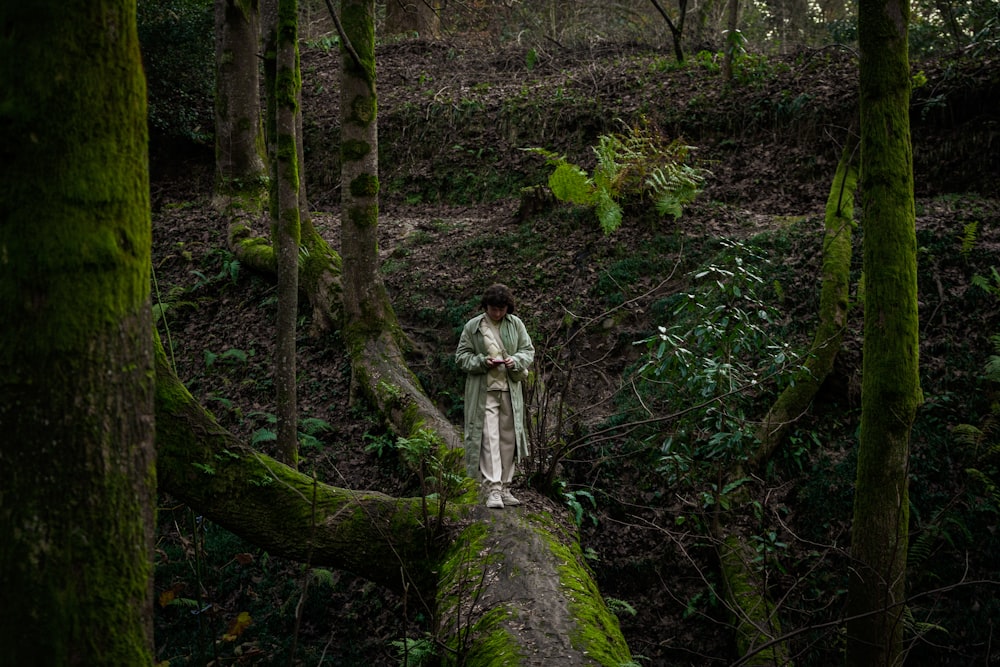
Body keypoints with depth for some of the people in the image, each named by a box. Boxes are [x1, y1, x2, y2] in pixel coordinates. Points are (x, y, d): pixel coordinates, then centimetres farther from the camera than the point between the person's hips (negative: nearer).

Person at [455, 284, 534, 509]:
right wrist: (482, 362, -16)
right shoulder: (472, 327, -2)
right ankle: (493, 489, -10)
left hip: (510, 390, 3)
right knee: (489, 438, -10)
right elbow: (461, 357, 1)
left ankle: (504, 487, 18)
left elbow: (528, 351, 10)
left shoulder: (516, 324, 5)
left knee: (508, 439, 7)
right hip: (483, 391, -3)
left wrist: (515, 361, -11)